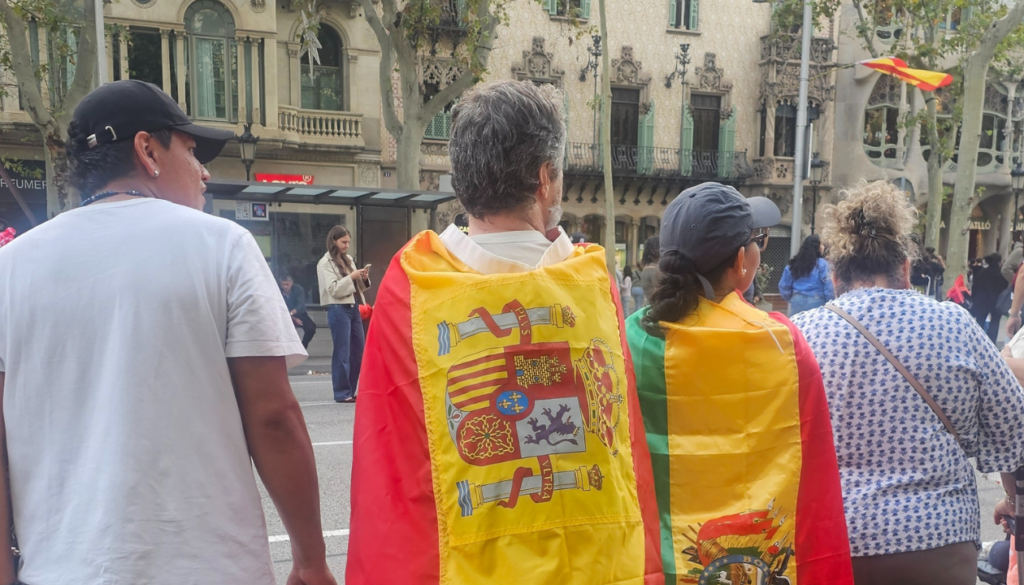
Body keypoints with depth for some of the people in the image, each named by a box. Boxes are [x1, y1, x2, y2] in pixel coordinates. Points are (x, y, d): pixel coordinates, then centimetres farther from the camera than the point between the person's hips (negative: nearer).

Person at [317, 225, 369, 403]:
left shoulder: (349, 260, 16)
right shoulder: (325, 263, -4)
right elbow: (333, 290, -12)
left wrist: (363, 278, 0)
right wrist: (351, 277, -17)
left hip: (354, 307, 7)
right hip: (338, 310, -7)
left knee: (358, 351, 7)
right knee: (342, 353, -5)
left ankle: (351, 391, 15)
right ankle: (342, 393, 1)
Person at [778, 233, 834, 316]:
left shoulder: (793, 264, 8)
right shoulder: (822, 264, -7)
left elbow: (783, 286, 12)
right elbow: (828, 287, -11)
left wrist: (789, 298, 27)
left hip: (797, 302, 5)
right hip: (815, 302, -5)